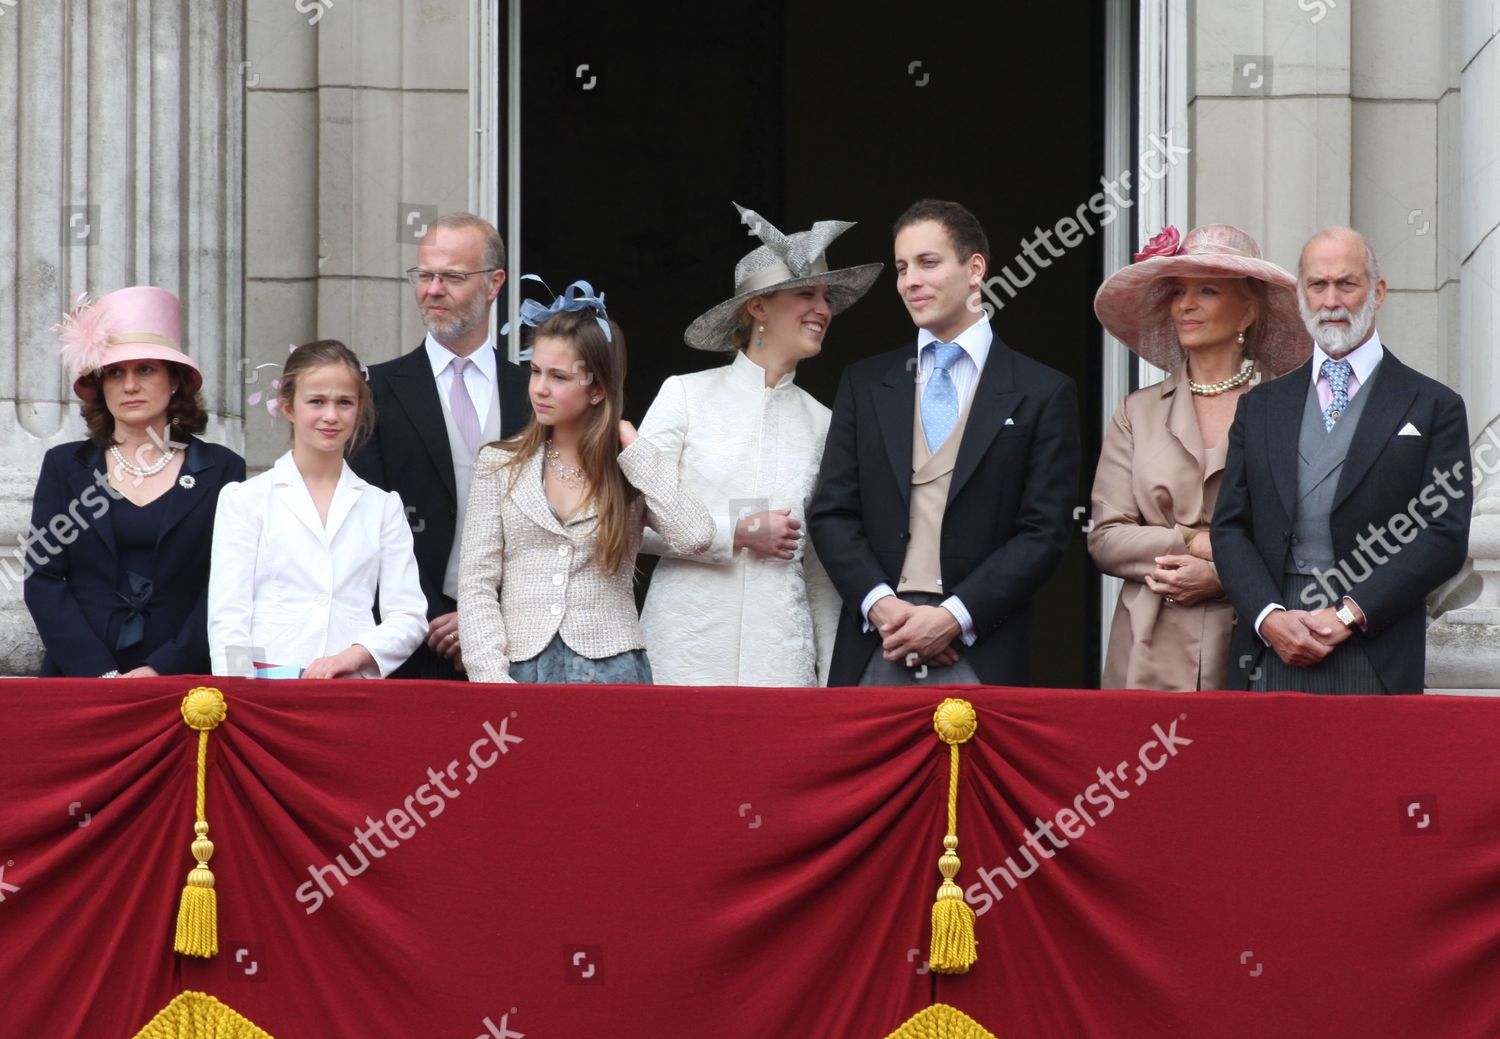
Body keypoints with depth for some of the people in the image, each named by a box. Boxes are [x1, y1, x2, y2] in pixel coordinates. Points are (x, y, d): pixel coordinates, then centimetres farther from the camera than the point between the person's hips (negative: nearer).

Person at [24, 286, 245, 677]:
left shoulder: (221, 469, 8)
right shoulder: (64, 466, 12)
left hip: (182, 680, -1)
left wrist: (163, 670, -10)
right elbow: (42, 579, 4)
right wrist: (99, 674, -8)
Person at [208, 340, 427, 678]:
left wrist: (355, 654, -8)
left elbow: (409, 617, 11)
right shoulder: (244, 499, 13)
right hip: (268, 684, -1)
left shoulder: (383, 506, 18)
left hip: (357, 687, 1)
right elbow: (227, 618, 6)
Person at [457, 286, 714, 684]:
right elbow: (477, 584, 4)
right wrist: (493, 678, -10)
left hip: (611, 667, -1)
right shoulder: (500, 465, 8)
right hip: (521, 667, 1)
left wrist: (630, 447, -3)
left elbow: (695, 537, -11)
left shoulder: (632, 471, 7)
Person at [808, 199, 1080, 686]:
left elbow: (1045, 531, -1)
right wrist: (879, 604, -8)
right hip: (873, 652, 2)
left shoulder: (1044, 394, 4)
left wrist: (954, 617, -11)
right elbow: (831, 512, 9)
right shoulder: (864, 385, 14)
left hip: (979, 656, -2)